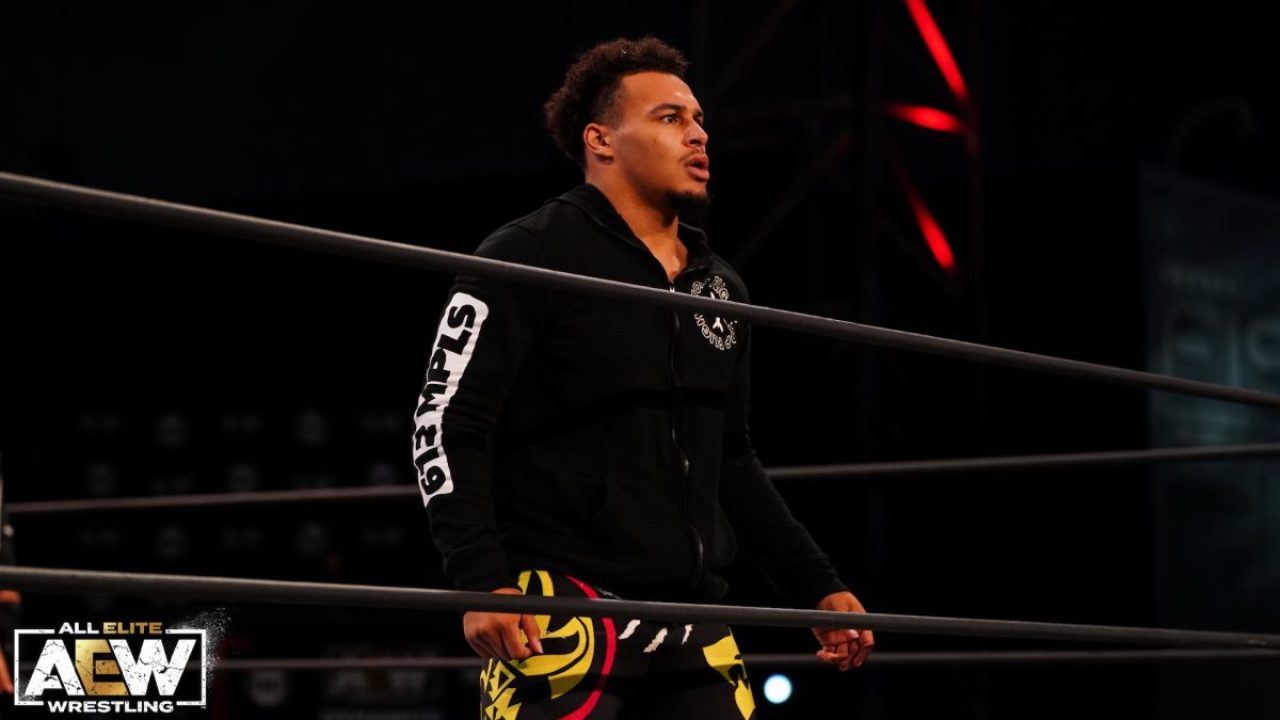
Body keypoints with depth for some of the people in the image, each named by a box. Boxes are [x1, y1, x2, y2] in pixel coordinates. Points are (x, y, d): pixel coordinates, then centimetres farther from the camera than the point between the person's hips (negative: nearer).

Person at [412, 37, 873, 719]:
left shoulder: (720, 288, 18)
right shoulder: (530, 258, -4)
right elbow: (445, 428, -9)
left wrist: (818, 587, 21)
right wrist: (482, 582, -21)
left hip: (691, 623, 7)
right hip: (561, 616, -7)